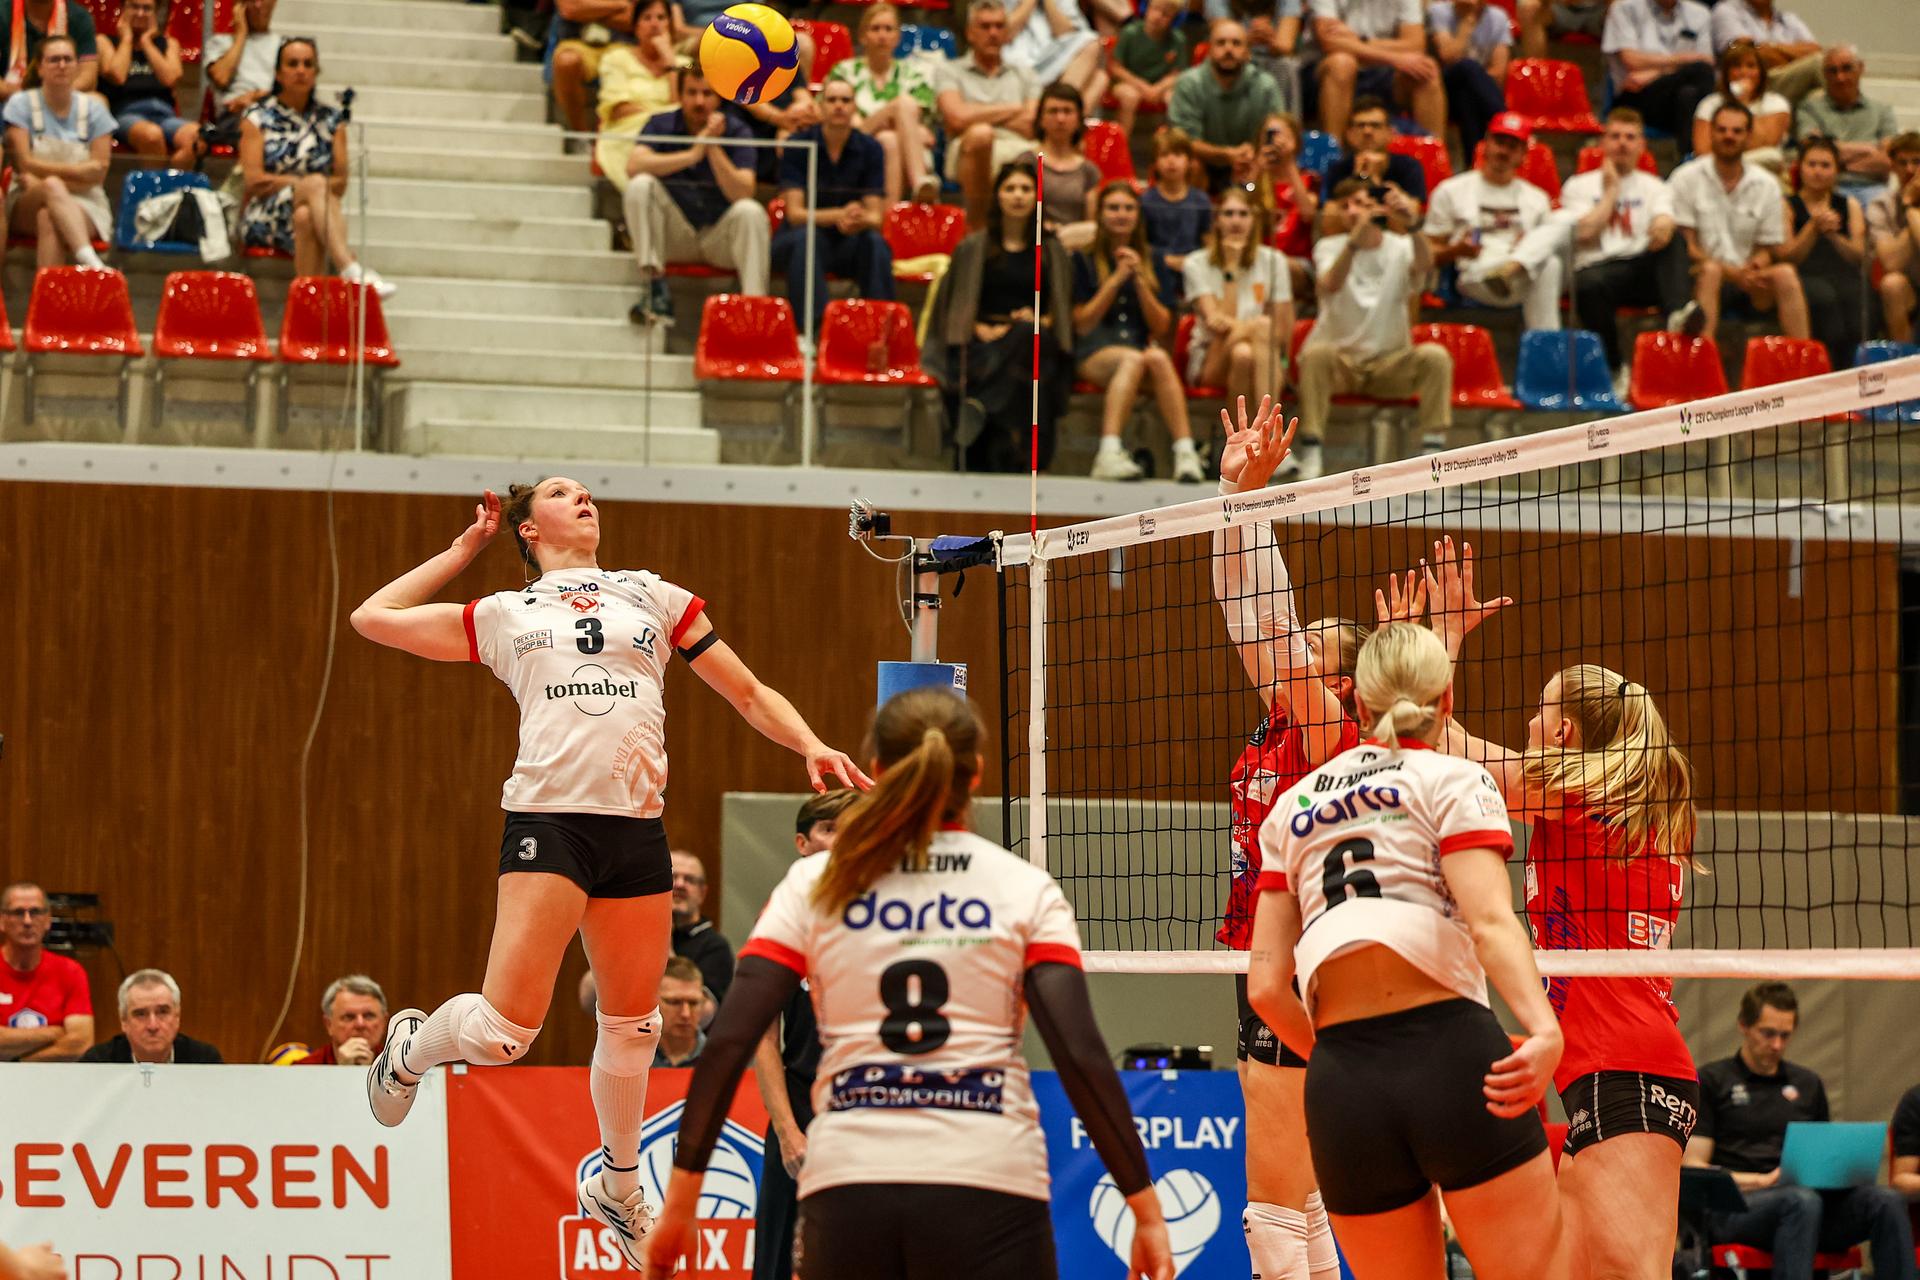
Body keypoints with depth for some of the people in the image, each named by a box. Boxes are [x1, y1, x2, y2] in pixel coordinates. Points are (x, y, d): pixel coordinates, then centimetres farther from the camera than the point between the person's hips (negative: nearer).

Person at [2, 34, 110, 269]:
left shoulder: (93, 108, 5)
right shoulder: (21, 104, 3)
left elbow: (98, 172, -1)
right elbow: (25, 164, -6)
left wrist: (44, 173, -9)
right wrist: (78, 170, -7)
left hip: (85, 205, 1)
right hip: (26, 205, -1)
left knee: (49, 219, -34)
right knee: (52, 187, -36)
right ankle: (90, 262, -55)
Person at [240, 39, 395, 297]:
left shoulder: (331, 120, 17)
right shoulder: (258, 118, 9)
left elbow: (340, 184, 9)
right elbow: (254, 181, -1)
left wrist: (281, 181, -7)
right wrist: (307, 184, -10)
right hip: (264, 216, -2)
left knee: (305, 217, -38)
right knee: (316, 184, -35)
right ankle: (352, 271, -54)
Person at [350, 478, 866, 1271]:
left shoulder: (654, 597, 18)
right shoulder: (502, 616, 14)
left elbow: (749, 693, 20)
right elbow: (372, 617, 20)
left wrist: (810, 745, 3)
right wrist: (464, 550, 25)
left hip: (636, 827, 3)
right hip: (547, 819, -3)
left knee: (633, 1024, 10)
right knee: (503, 1032, -14)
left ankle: (617, 1187, 33)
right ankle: (412, 1048, 19)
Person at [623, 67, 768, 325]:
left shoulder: (735, 131, -1)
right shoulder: (661, 125, 1)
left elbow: (742, 194, -15)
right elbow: (634, 166, -21)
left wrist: (714, 147, -21)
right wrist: (692, 155, -26)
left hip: (720, 238, -1)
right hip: (675, 234, 1)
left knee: (750, 211, -30)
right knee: (640, 186, -24)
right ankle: (655, 291, -28)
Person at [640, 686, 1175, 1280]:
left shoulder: (814, 884, 9)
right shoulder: (1024, 889, 6)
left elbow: (727, 1043, 2)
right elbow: (1082, 1056, -4)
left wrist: (681, 1200, 6)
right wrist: (1145, 1208, 0)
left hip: (846, 1191, 2)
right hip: (988, 1192, -2)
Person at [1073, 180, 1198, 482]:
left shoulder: (1153, 261, 17)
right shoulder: (1083, 261, 9)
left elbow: (1162, 328, 11)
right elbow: (1082, 324, 1)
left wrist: (1140, 281, -3)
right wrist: (1116, 279, -6)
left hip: (1142, 347, 2)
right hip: (1093, 353, -2)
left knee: (1159, 358, -35)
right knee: (1134, 358, -37)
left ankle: (1185, 454, -47)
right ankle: (1109, 453, -52)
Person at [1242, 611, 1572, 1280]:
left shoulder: (1292, 807, 19)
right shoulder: (1454, 780, 5)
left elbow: (1266, 985, 14)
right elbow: (1490, 921, -13)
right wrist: (1543, 1030, -26)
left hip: (1340, 1089, 5)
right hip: (1448, 1055, -5)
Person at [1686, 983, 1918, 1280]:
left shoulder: (1808, 1084, 25)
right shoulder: (1711, 1082, 9)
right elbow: (1694, 1170, 1)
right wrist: (1762, 1181, -12)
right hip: (1734, 1208, -5)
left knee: (1887, 1200, -24)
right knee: (1802, 1201, -39)